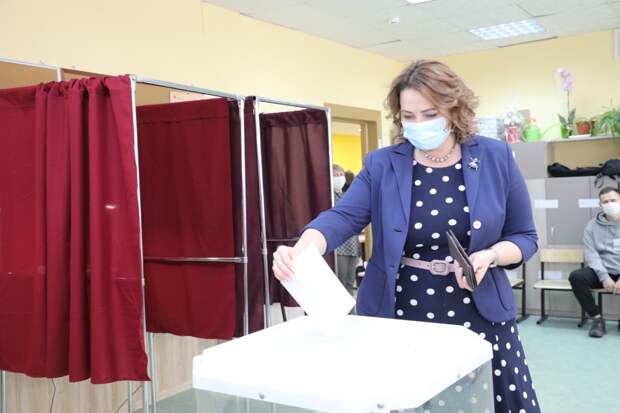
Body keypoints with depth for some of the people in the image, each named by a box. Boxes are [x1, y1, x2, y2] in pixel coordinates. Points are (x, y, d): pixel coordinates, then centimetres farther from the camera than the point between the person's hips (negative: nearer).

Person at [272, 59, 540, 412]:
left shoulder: (496, 158, -1)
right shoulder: (382, 165, -1)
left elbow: (525, 237, 4)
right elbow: (342, 218, -14)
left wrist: (489, 256, -17)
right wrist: (299, 251, -33)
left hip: (479, 317, 1)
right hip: (398, 318, 0)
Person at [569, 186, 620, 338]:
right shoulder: (592, 226, 6)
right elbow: (591, 254, -2)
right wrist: (604, 276, -19)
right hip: (603, 271, 1)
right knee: (576, 277, -26)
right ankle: (597, 318, -9)